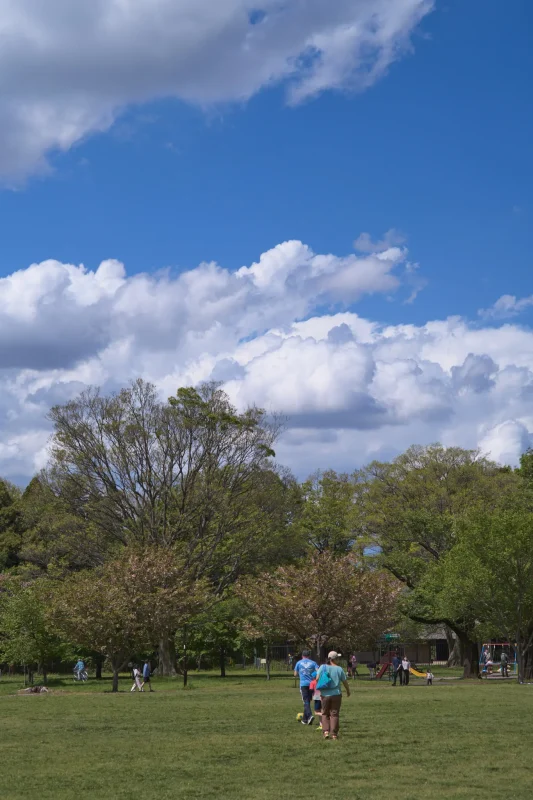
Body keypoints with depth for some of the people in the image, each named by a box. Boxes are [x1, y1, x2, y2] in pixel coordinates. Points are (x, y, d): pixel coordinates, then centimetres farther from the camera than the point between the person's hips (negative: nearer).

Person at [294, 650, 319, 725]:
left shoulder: (299, 663, 5)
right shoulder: (313, 663, 6)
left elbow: (295, 675, 10)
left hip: (303, 684, -2)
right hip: (311, 684, 2)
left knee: (306, 702, -6)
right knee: (308, 701, 13)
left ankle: (310, 716, -29)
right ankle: (305, 719, 21)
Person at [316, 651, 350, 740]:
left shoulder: (323, 667, -3)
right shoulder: (339, 669, -4)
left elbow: (317, 678, -11)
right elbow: (345, 682, 1)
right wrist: (348, 691, 19)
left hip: (325, 694, 1)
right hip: (336, 694, -1)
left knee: (325, 714, 14)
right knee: (334, 714, 7)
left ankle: (326, 731, -1)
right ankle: (334, 734, 3)